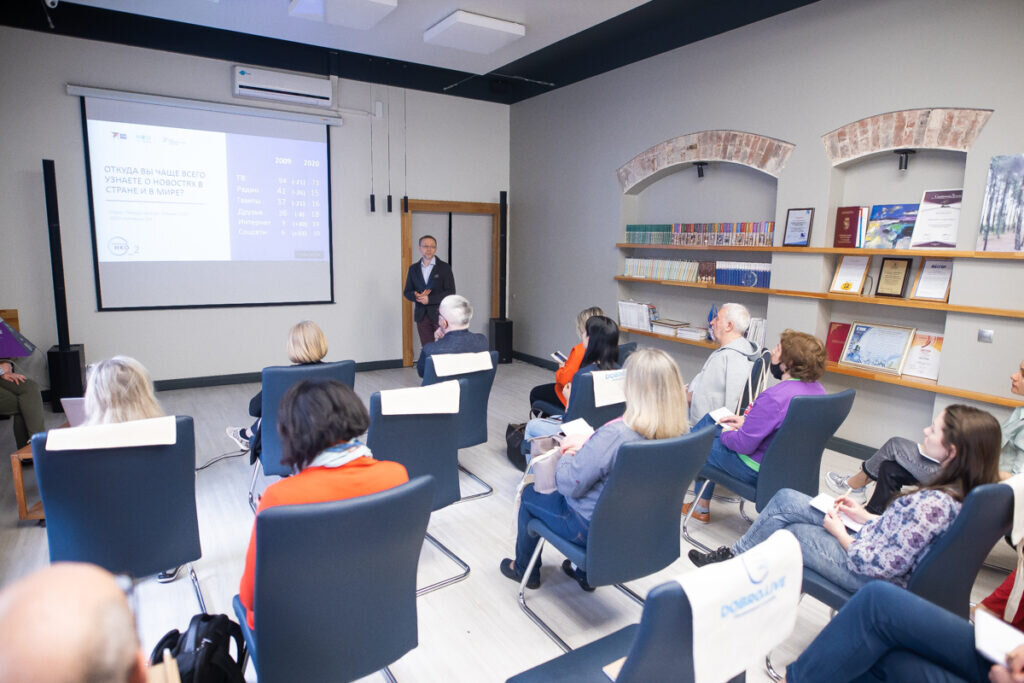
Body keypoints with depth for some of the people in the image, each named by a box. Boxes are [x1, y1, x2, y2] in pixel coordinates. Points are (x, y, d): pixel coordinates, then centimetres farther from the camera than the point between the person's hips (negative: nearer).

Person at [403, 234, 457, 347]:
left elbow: (450, 293, -7)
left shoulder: (444, 268, -1)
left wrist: (430, 299, -15)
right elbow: (407, 292, 11)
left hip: (440, 314, -3)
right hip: (421, 315, 3)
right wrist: (416, 296, -12)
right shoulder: (413, 268, 9)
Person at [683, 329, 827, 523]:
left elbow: (744, 444, -28)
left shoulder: (774, 397, -35)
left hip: (756, 470, -9)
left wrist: (726, 435, -7)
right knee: (710, 420, 21)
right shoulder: (817, 388, -5)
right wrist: (747, 421, 9)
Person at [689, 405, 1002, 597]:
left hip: (870, 579, -8)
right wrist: (865, 517, 6)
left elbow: (882, 567, -29)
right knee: (786, 499, 6)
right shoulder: (961, 490, -5)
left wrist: (841, 534, -14)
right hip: (872, 547, 8)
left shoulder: (934, 503, -33)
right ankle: (735, 555, 21)